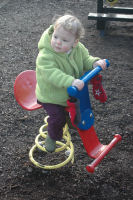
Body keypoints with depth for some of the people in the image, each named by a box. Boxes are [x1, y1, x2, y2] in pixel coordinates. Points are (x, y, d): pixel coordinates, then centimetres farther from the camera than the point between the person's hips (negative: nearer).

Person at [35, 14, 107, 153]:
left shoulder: (78, 48, -13)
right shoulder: (46, 56, -34)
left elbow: (85, 59, 2)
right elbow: (51, 74, -44)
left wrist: (95, 63, -21)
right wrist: (71, 81, -56)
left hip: (72, 92, 6)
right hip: (51, 96, -6)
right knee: (58, 117, -10)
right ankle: (52, 137, 21)